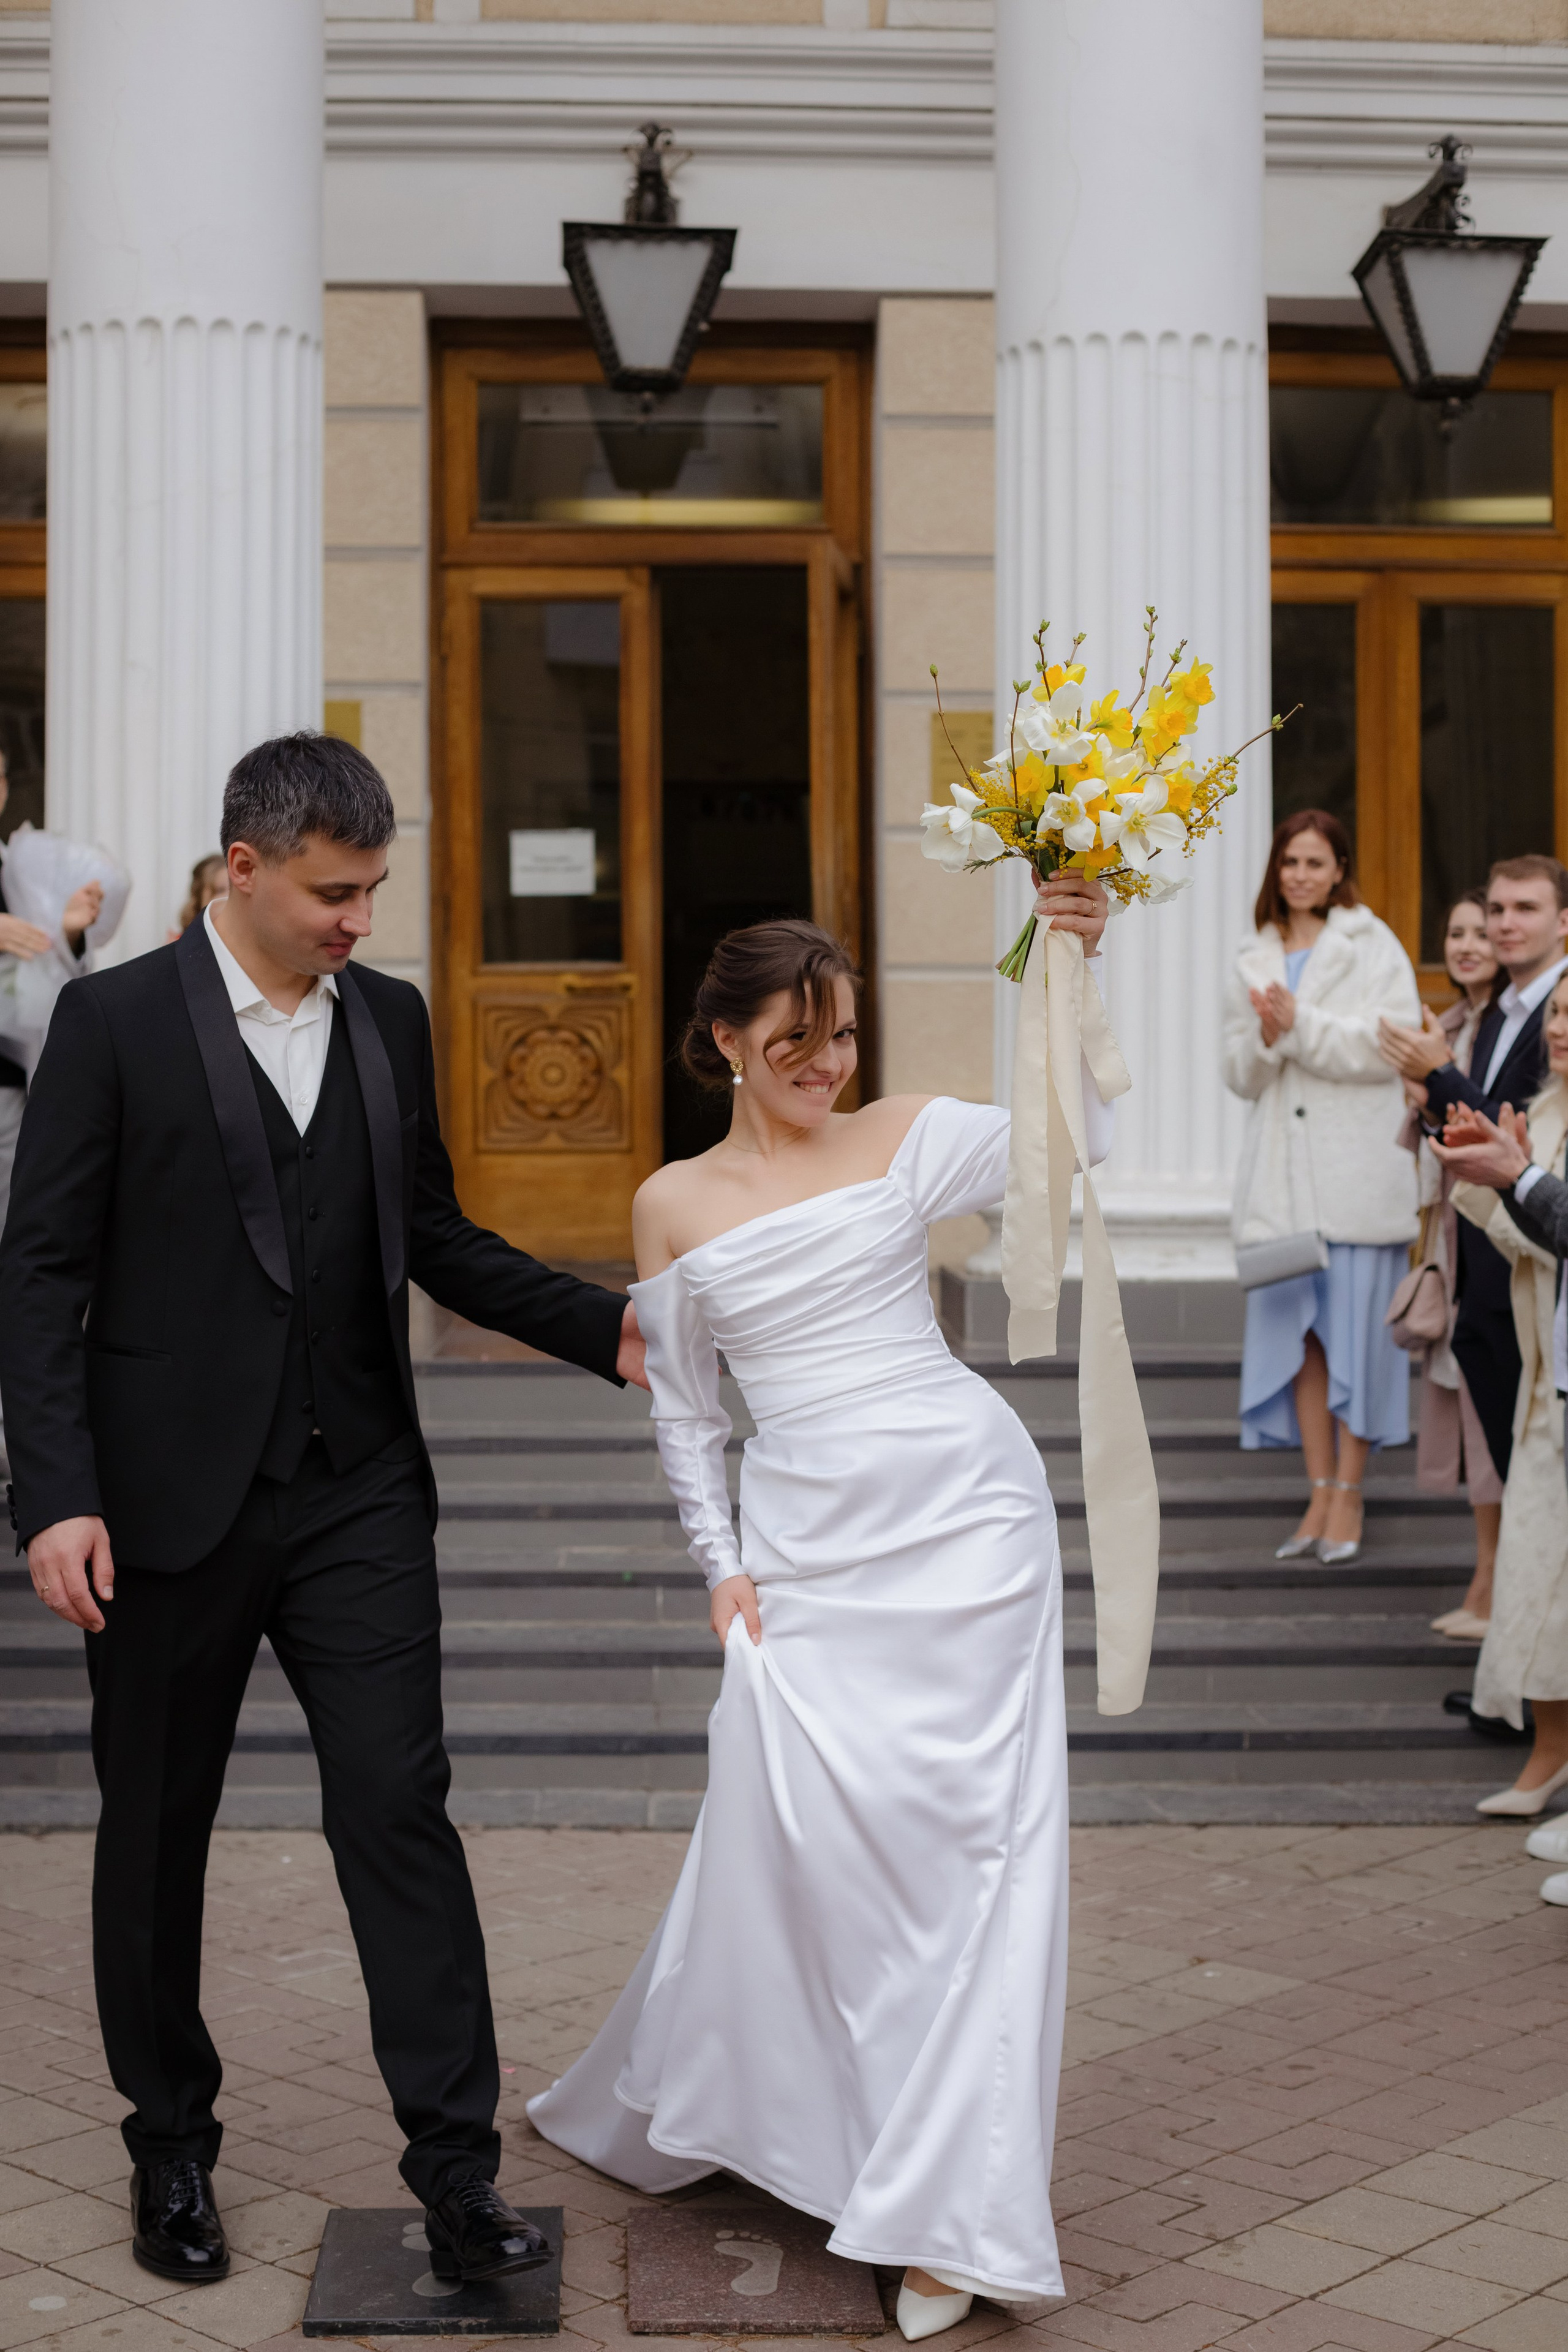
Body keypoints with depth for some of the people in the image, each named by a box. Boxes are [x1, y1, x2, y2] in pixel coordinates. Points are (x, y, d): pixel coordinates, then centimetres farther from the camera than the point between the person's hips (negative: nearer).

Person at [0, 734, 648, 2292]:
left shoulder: (391, 1019, 8)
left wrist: (607, 1332, 2)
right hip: (170, 1501, -2)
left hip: (356, 1493, 3)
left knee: (401, 1811, -2)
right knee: (157, 1829, 11)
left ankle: (455, 2171, 5)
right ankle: (171, 2147, 30)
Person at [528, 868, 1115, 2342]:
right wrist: (722, 1566, 4)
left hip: (962, 1511, -1)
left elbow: (1076, 1140, -12)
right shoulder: (674, 1206, 6)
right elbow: (681, 1407, 12)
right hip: (803, 1542, 1)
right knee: (787, 1829, 0)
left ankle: (942, 2210, 6)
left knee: (965, 1831, -2)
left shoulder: (906, 1141, 2)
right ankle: (666, 2113, 28)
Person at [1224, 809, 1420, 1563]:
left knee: (1354, 1327, -3)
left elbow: (1391, 1045, -10)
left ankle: (1350, 1495, 6)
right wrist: (1264, 1040, -8)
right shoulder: (1255, 961, 15)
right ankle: (1321, 1493, 11)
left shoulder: (1372, 947, 1)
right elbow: (1240, 1074, 13)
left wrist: (1301, 1025, -14)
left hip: (1355, 1168, -4)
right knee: (1294, 1328, 3)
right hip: (1282, 1171, 4)